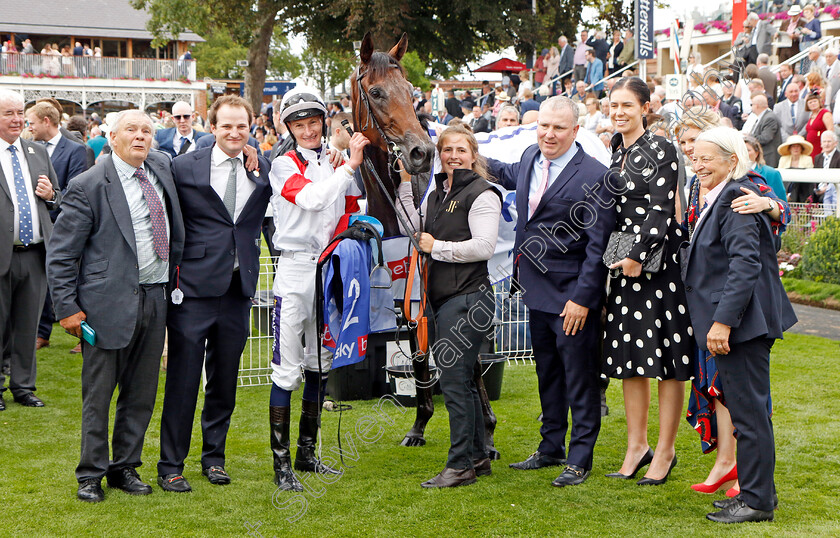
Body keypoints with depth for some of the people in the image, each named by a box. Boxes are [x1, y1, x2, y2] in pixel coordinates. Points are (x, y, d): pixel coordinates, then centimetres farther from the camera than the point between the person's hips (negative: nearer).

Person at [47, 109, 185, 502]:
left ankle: (125, 467, 25)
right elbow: (60, 253, -7)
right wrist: (67, 307, -11)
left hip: (155, 299, 6)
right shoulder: (88, 186, -8)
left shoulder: (160, 167, 8)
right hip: (109, 303, -5)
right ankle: (91, 474, 15)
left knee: (141, 394, 12)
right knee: (98, 395, 3)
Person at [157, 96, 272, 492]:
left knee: (224, 380, 13)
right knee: (183, 379, -1)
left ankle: (214, 457, 27)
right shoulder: (184, 167, -1)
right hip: (194, 286, -3)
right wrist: (169, 276, -3)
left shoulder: (263, 168, 6)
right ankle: (171, 466, 9)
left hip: (238, 287, 3)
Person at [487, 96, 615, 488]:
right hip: (537, 290, 8)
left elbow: (597, 246, -16)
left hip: (571, 294, -8)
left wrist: (582, 298, -18)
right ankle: (551, 447, 31)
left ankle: (580, 458, 11)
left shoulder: (594, 176, -16)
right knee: (547, 371, 18)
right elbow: (511, 175, 34)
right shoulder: (530, 158, 6)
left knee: (579, 377, 2)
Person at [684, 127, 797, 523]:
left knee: (748, 408, -5)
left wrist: (723, 320, -26)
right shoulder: (717, 198, 16)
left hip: (742, 321, -11)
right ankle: (757, 491, 24)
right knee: (747, 407, 16)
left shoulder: (736, 200, -16)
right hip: (742, 322, 11)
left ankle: (756, 501, 1)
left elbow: (744, 264, -24)